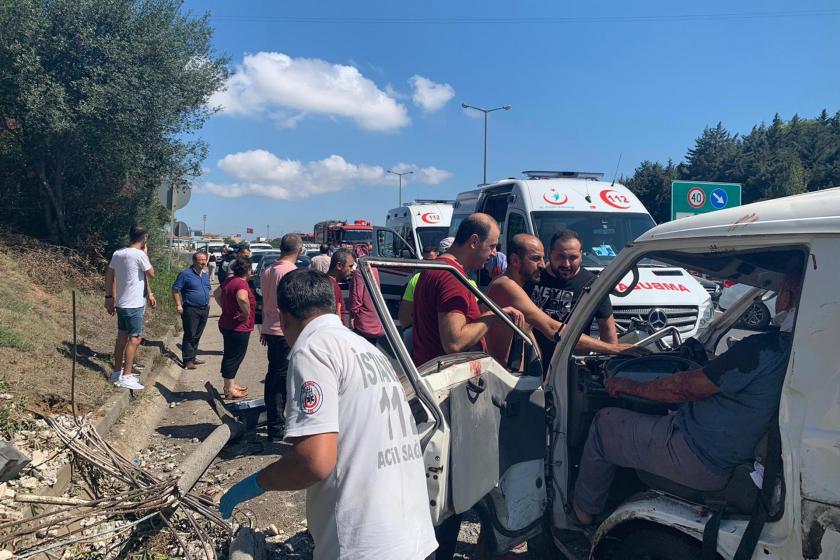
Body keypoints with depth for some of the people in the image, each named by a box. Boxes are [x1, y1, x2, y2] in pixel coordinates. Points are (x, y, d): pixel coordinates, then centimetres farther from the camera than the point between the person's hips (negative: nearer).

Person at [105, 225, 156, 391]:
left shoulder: (117, 254, 7)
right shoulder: (139, 255, -16)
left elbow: (109, 276, 12)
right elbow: (151, 273, -4)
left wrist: (109, 297, 19)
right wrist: (146, 254, 3)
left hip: (121, 303, 8)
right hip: (134, 305, -8)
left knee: (122, 337, 16)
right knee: (135, 339, -3)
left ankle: (117, 371, 24)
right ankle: (126, 377, -3)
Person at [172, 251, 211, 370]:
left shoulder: (206, 274, 12)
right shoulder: (185, 274, -10)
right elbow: (175, 289, -9)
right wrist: (178, 305, -15)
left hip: (204, 309, 7)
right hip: (191, 310, -7)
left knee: (197, 335, 13)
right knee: (190, 335, -4)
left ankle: (193, 357, 23)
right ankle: (187, 360, 2)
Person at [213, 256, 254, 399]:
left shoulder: (230, 281, 8)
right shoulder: (241, 283, -21)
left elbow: (216, 293, 23)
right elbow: (242, 298, -42)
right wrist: (247, 313, -27)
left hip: (227, 324, 9)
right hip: (238, 328, -9)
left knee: (230, 356, 20)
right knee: (234, 357, 1)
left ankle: (230, 384, 32)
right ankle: (229, 390, 9)